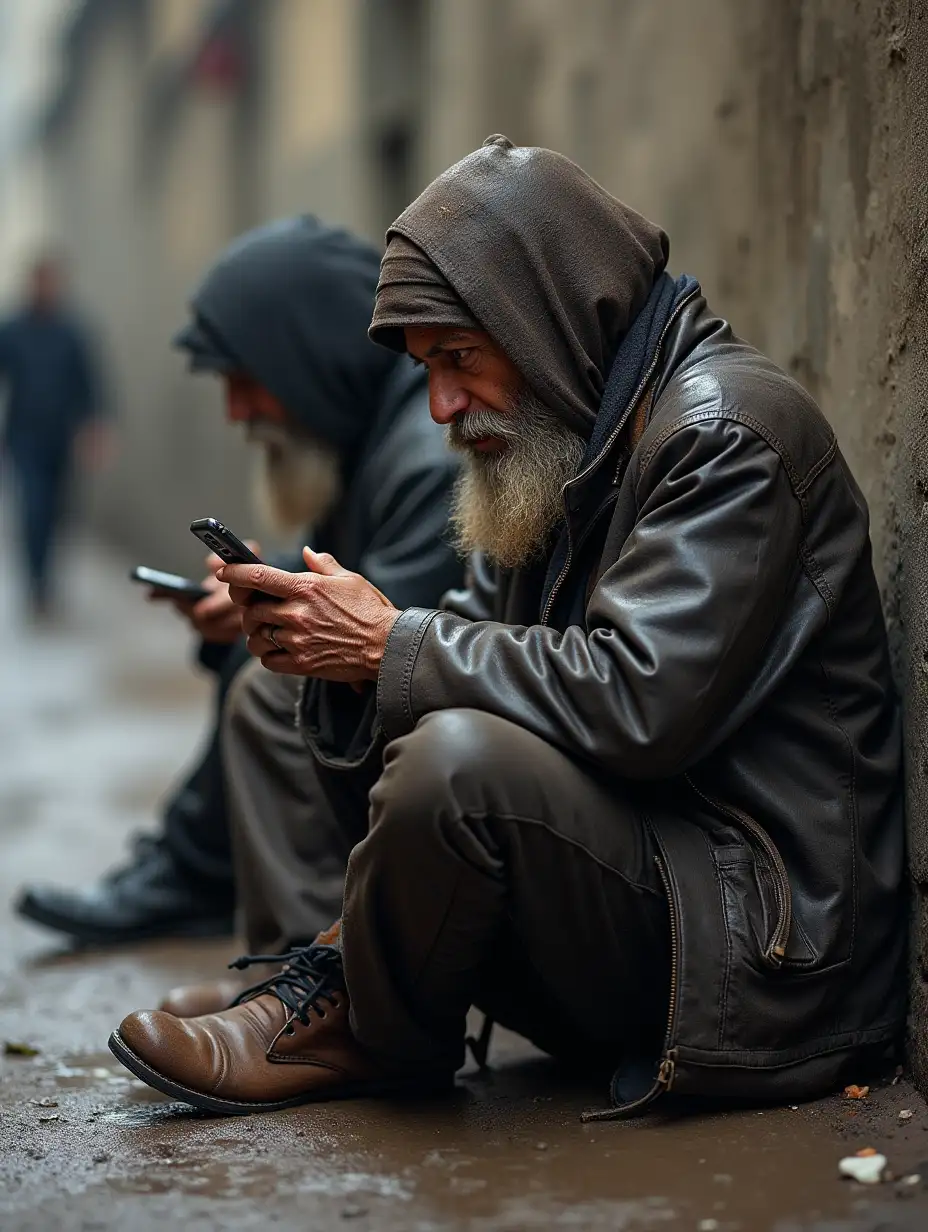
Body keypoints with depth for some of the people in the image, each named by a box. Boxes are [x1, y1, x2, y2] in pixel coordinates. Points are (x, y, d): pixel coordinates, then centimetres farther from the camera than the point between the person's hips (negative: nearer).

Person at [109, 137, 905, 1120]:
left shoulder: (728, 430, -17)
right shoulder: (556, 436, 13)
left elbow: (640, 701, -28)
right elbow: (489, 658, 11)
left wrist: (393, 643, -21)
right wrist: (339, 648, -10)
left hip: (758, 926, -9)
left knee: (458, 760, -36)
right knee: (275, 698, 13)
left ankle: (368, 1034, -7)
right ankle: (325, 981, -4)